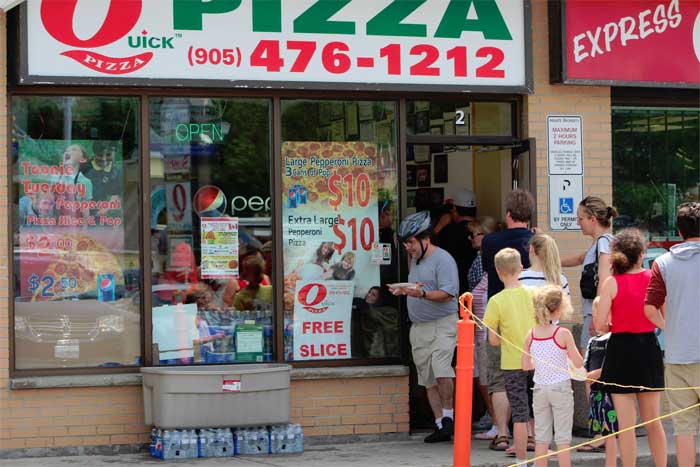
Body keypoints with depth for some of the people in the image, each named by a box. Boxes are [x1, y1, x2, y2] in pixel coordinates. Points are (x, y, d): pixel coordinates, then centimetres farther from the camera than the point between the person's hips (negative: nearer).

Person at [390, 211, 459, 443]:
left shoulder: (442, 259, -9)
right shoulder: (414, 260, 18)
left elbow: (447, 293, -17)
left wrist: (421, 294, -27)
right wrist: (404, 291, 8)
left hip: (443, 324, -8)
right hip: (419, 327, 8)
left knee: (441, 371, -23)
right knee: (428, 379, 6)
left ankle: (448, 414, -5)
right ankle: (441, 425, 11)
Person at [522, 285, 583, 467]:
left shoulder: (531, 335, -2)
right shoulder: (563, 334, -13)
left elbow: (526, 365, 3)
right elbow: (578, 363, -8)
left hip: (540, 389, 4)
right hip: (560, 388, -4)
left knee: (541, 437, 10)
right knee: (563, 437, 3)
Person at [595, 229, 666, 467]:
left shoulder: (611, 283, -10)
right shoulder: (653, 278, -2)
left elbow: (600, 325, -12)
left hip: (621, 349, -3)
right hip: (649, 347, 3)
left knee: (626, 424, 2)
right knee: (653, 421, 16)